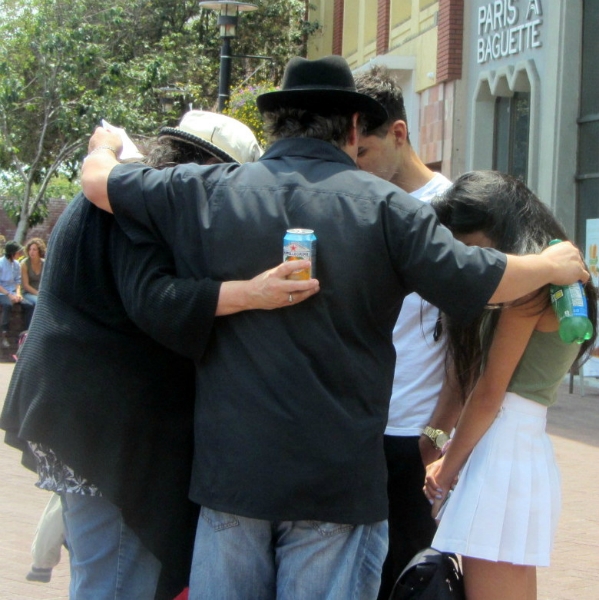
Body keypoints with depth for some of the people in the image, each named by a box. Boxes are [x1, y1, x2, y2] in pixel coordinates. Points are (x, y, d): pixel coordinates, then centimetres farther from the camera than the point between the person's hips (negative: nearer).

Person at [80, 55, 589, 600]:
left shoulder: (208, 191, 1)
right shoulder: (383, 206, -5)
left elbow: (98, 181, 12)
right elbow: (478, 284, -5)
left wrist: (105, 147, 36)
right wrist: (553, 266, 15)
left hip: (232, 468, 2)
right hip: (340, 479, -2)